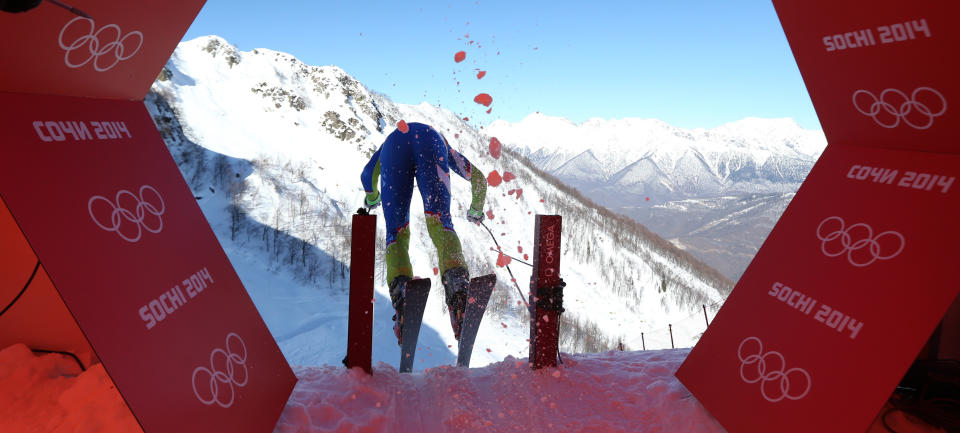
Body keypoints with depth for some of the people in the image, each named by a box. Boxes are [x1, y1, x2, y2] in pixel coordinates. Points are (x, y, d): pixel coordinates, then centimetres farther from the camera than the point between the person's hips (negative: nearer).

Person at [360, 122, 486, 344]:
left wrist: (372, 196, 70)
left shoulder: (391, 139, 49)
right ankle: (457, 280, -43)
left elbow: (367, 174, 48)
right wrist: (476, 210, 62)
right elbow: (478, 177, 46)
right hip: (429, 139, 0)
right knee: (440, 221, -13)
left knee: (396, 230, -2)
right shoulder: (444, 143, 46)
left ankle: (400, 289, -31)